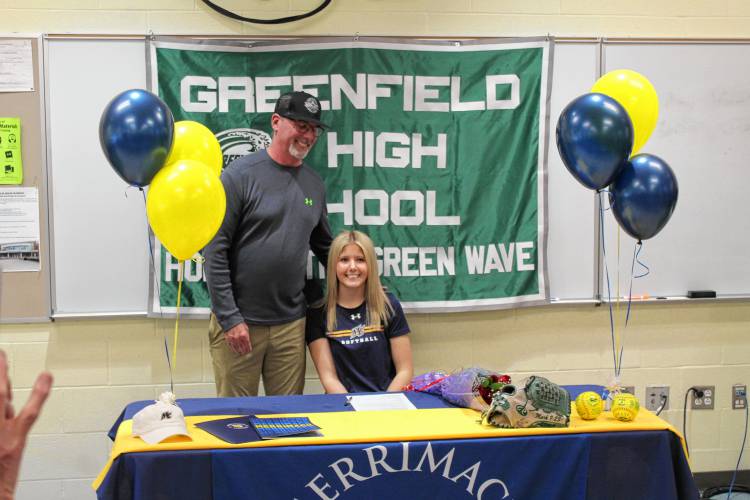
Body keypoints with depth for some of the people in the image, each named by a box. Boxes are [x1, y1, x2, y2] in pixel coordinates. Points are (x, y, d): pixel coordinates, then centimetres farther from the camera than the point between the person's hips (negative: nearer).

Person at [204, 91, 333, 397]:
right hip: (239, 322, -5)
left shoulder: (314, 184, 9)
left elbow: (324, 246, 22)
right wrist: (230, 319, -14)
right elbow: (215, 253, -10)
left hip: (291, 324, 5)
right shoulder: (239, 176, -8)